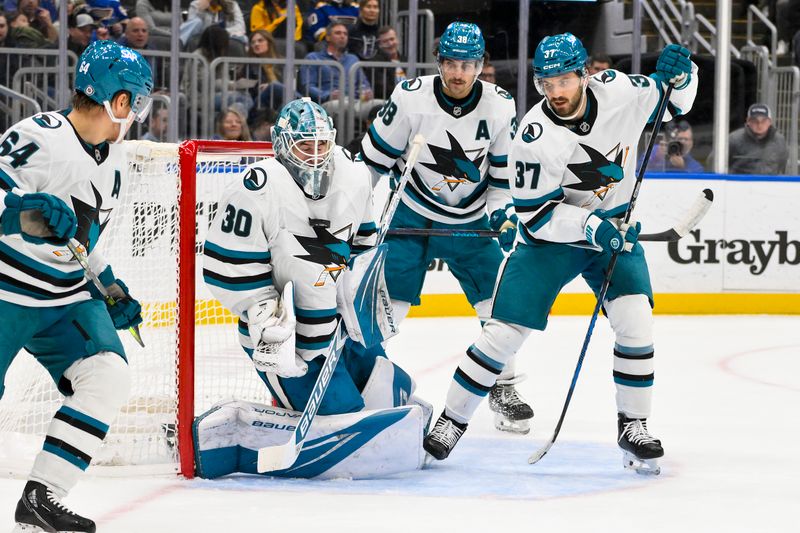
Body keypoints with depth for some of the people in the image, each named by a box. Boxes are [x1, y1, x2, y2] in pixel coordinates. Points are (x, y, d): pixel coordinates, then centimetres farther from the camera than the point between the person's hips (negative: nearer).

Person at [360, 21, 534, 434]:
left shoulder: (500, 108, -11)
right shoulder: (410, 98, -17)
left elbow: (506, 172, 1)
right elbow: (374, 159, -7)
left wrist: (502, 213, -11)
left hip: (470, 221, 2)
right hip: (411, 214, -2)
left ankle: (504, 389, 12)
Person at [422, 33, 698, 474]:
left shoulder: (617, 91, -14)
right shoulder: (534, 137, -24)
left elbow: (675, 101, 4)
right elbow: (535, 215, -20)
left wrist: (680, 75, -18)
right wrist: (590, 227, -32)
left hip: (615, 229, 3)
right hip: (550, 236, -3)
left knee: (635, 322, -15)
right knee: (504, 331, -7)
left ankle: (633, 426, 1)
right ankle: (451, 421, 8)